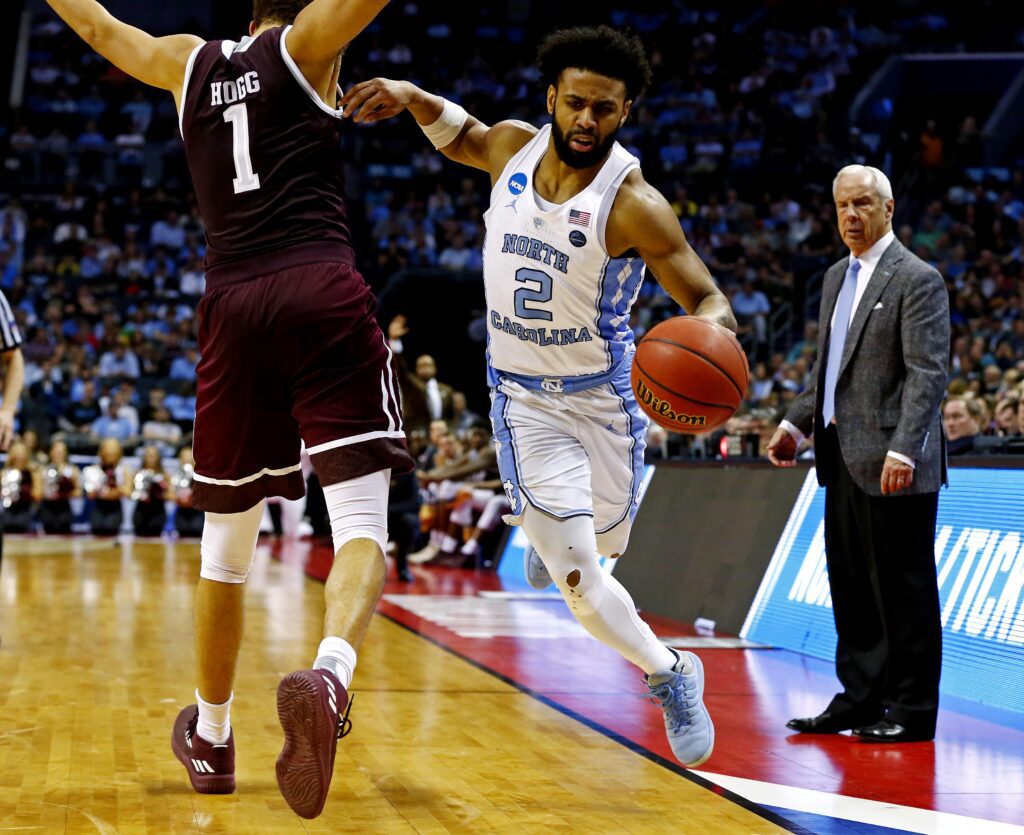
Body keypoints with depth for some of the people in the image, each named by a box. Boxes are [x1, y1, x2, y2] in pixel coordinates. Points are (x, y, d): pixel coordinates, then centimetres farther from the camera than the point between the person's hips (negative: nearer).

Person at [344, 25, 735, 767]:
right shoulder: (514, 147, -7)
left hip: (602, 395, -2)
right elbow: (462, 138, 18)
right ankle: (668, 674, 12)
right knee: (577, 578, -12)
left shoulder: (634, 204, -20)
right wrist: (411, 98, -1)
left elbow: (709, 297, -20)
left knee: (588, 553, 15)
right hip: (526, 400, 2)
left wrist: (710, 328, -44)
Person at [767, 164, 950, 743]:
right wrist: (797, 423, 13)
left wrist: (903, 450, -25)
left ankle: (912, 711, 6)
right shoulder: (837, 277, 17)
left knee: (903, 587, -2)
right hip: (844, 460, 8)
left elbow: (928, 374, -16)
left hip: (892, 467, -8)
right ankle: (860, 699, 20)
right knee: (852, 586, 12)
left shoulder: (917, 279, -9)